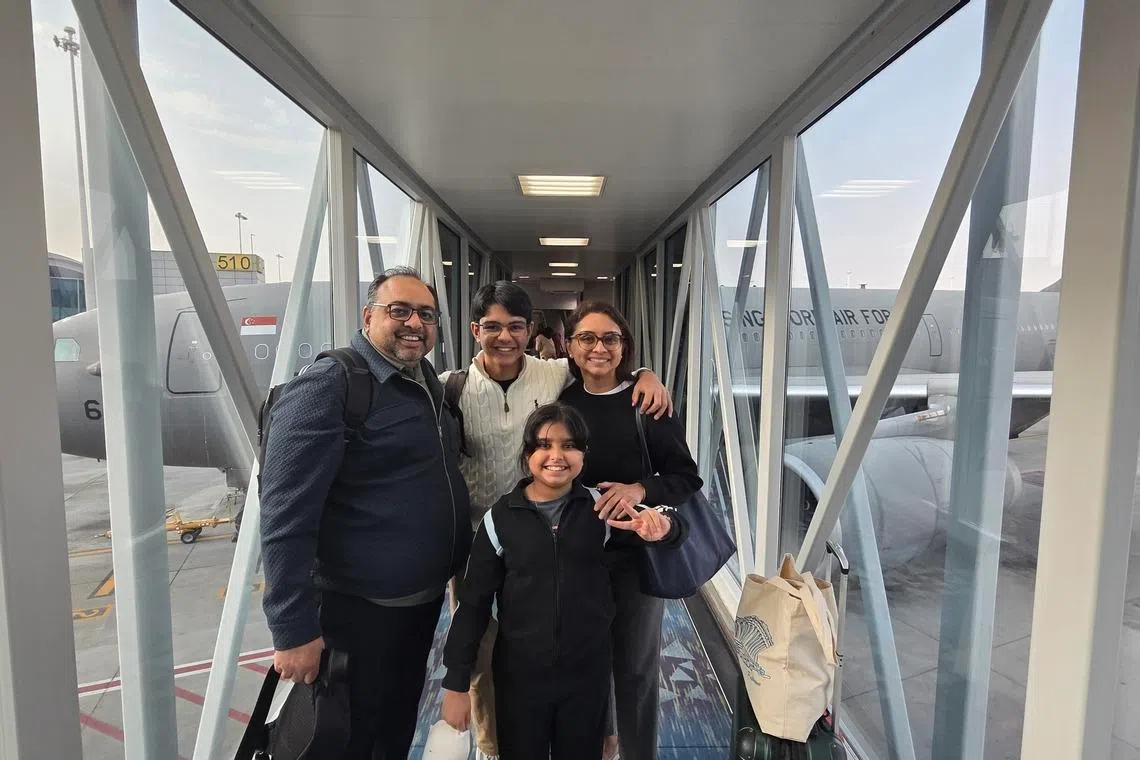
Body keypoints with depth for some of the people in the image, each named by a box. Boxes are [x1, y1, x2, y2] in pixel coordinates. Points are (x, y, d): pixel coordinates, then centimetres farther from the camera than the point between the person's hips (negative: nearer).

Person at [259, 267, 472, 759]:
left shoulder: (427, 380, 6)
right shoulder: (327, 386, -19)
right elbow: (286, 515, -23)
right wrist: (294, 630, -23)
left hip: (425, 599, 8)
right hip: (359, 611, -7)